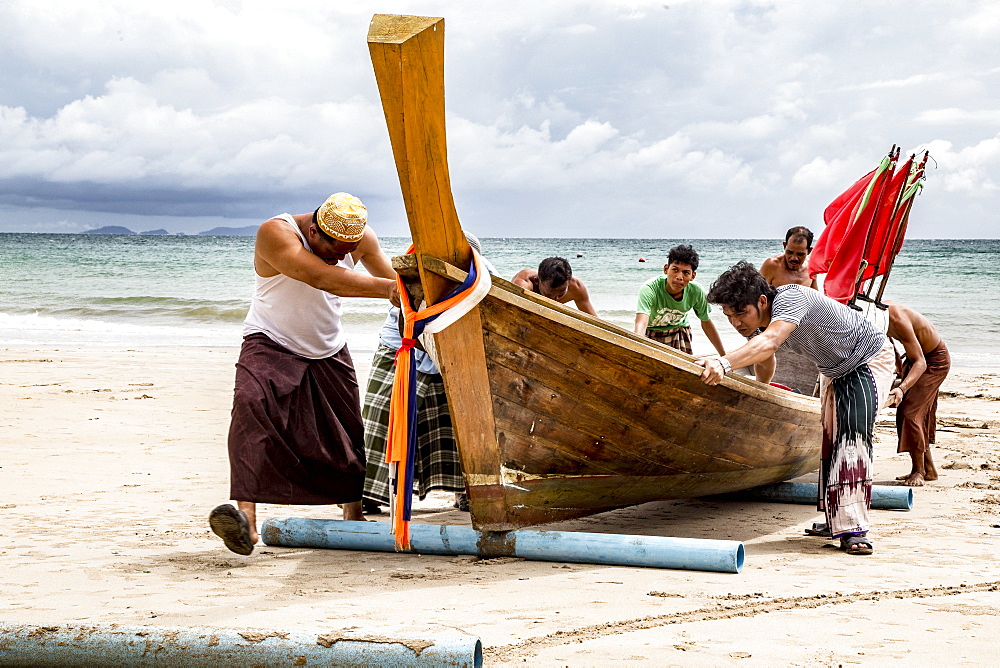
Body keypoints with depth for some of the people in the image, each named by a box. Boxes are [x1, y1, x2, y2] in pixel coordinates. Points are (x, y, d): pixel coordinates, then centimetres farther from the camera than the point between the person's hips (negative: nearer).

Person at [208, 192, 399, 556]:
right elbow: (322, 277, -40)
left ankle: (355, 515, 30)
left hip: (329, 353, 6)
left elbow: (388, 275, 11)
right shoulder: (276, 233, -26)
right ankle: (245, 518, -42)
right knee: (251, 404, -32)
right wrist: (386, 288, -46)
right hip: (270, 346, -5)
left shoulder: (361, 239, -8)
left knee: (348, 437, 7)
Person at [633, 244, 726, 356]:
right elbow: (641, 324, -48)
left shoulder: (697, 292, -24)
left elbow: (707, 324, -6)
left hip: (679, 333, 3)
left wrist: (724, 356, -1)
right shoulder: (650, 289, -36)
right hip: (651, 333, -3)